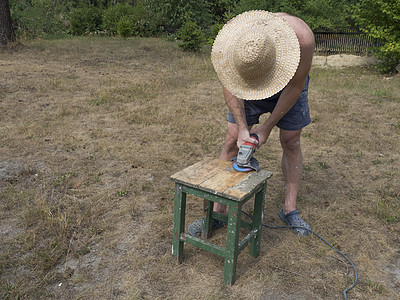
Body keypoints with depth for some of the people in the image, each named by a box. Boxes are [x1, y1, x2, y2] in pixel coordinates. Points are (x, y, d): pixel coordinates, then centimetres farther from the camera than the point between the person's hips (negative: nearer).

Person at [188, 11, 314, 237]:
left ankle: (290, 210, 13)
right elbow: (230, 87, -20)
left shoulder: (302, 37, -38)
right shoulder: (233, 39, -34)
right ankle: (218, 211, 1)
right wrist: (242, 128, -28)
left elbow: (295, 87, -24)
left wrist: (267, 127, -20)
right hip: (245, 82, 1)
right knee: (233, 140, -6)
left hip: (289, 81, 0)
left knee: (291, 142, -3)